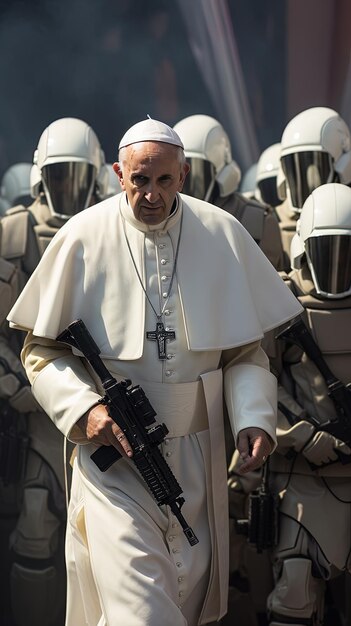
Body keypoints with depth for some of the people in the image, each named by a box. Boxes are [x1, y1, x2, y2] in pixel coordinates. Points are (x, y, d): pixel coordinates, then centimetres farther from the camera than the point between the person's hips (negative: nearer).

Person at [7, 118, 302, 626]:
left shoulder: (223, 235, 0)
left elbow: (245, 350, 6)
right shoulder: (84, 238, -5)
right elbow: (40, 350, 0)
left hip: (195, 450, 3)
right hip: (111, 446, -3)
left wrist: (254, 417, -10)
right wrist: (84, 408, -16)